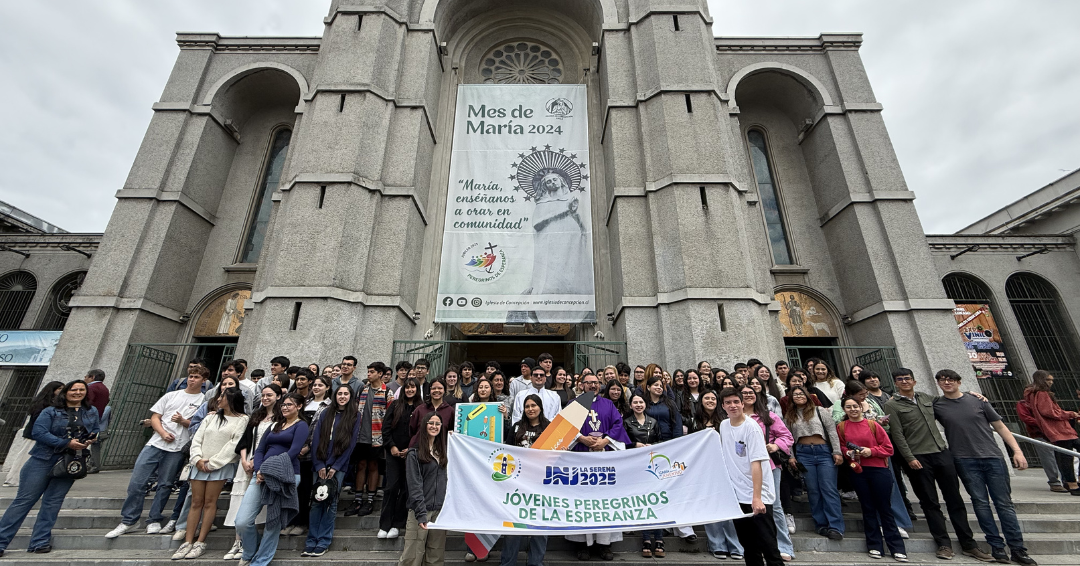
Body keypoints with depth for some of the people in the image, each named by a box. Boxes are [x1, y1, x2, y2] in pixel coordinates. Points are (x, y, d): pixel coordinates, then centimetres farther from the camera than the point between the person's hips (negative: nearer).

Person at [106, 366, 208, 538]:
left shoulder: (204, 401, 1)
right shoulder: (171, 395, 13)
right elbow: (155, 417, 10)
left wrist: (183, 421, -16)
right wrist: (163, 433, -7)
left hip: (177, 449, -3)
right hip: (155, 444, 3)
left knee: (165, 485, 2)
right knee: (137, 482, 1)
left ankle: (154, 521, 17)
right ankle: (128, 521, 17)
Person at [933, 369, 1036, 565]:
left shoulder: (978, 401, 4)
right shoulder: (936, 406, 1)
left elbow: (999, 426, 9)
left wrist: (1017, 451, 0)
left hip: (992, 457, 1)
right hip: (965, 462, -1)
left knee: (1004, 503, 5)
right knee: (980, 503, 2)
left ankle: (1018, 550, 13)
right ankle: (996, 547, 11)